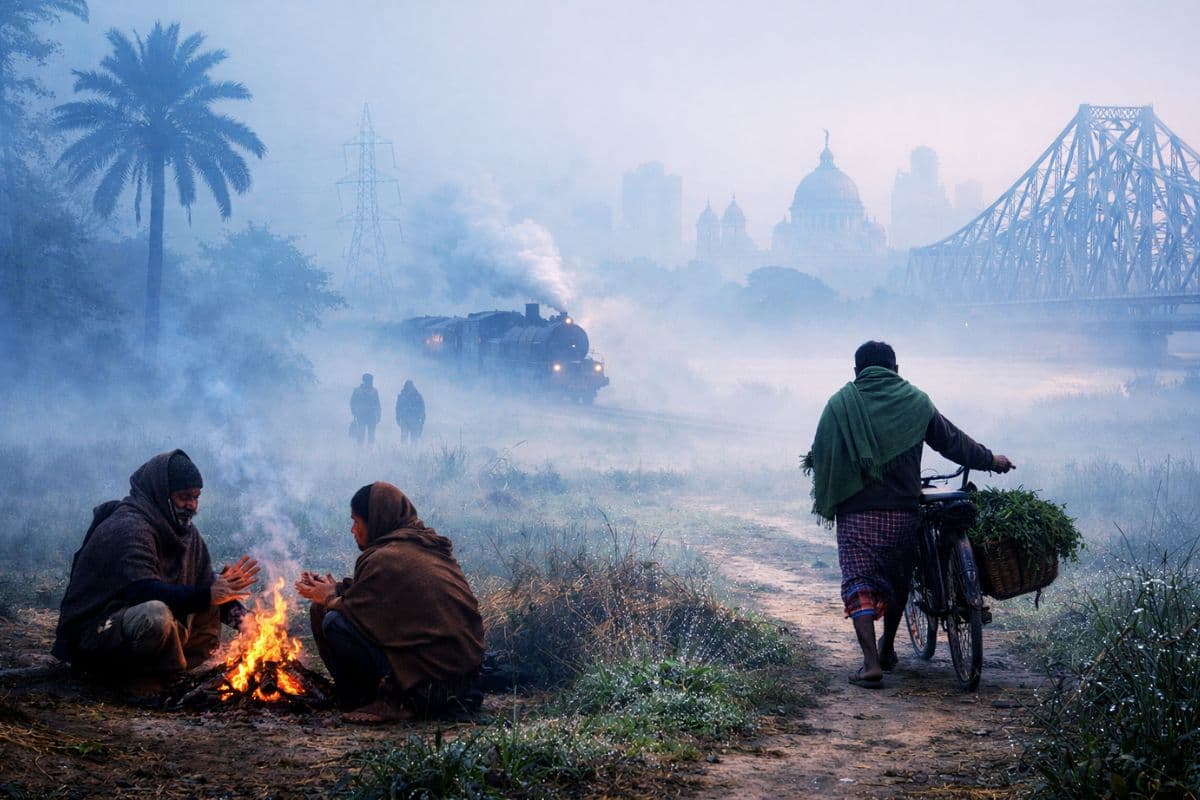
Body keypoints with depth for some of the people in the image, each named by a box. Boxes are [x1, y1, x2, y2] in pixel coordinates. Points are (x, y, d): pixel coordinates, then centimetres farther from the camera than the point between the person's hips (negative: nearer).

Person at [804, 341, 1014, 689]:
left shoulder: (841, 403, 0)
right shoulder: (916, 402, 6)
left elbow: (820, 456, -2)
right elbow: (952, 441, 16)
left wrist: (825, 499, 13)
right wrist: (990, 460, 30)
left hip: (856, 510, -2)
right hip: (903, 509, 3)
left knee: (859, 582, -3)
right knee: (896, 581, 20)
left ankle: (871, 662, -16)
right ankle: (887, 651, 35)